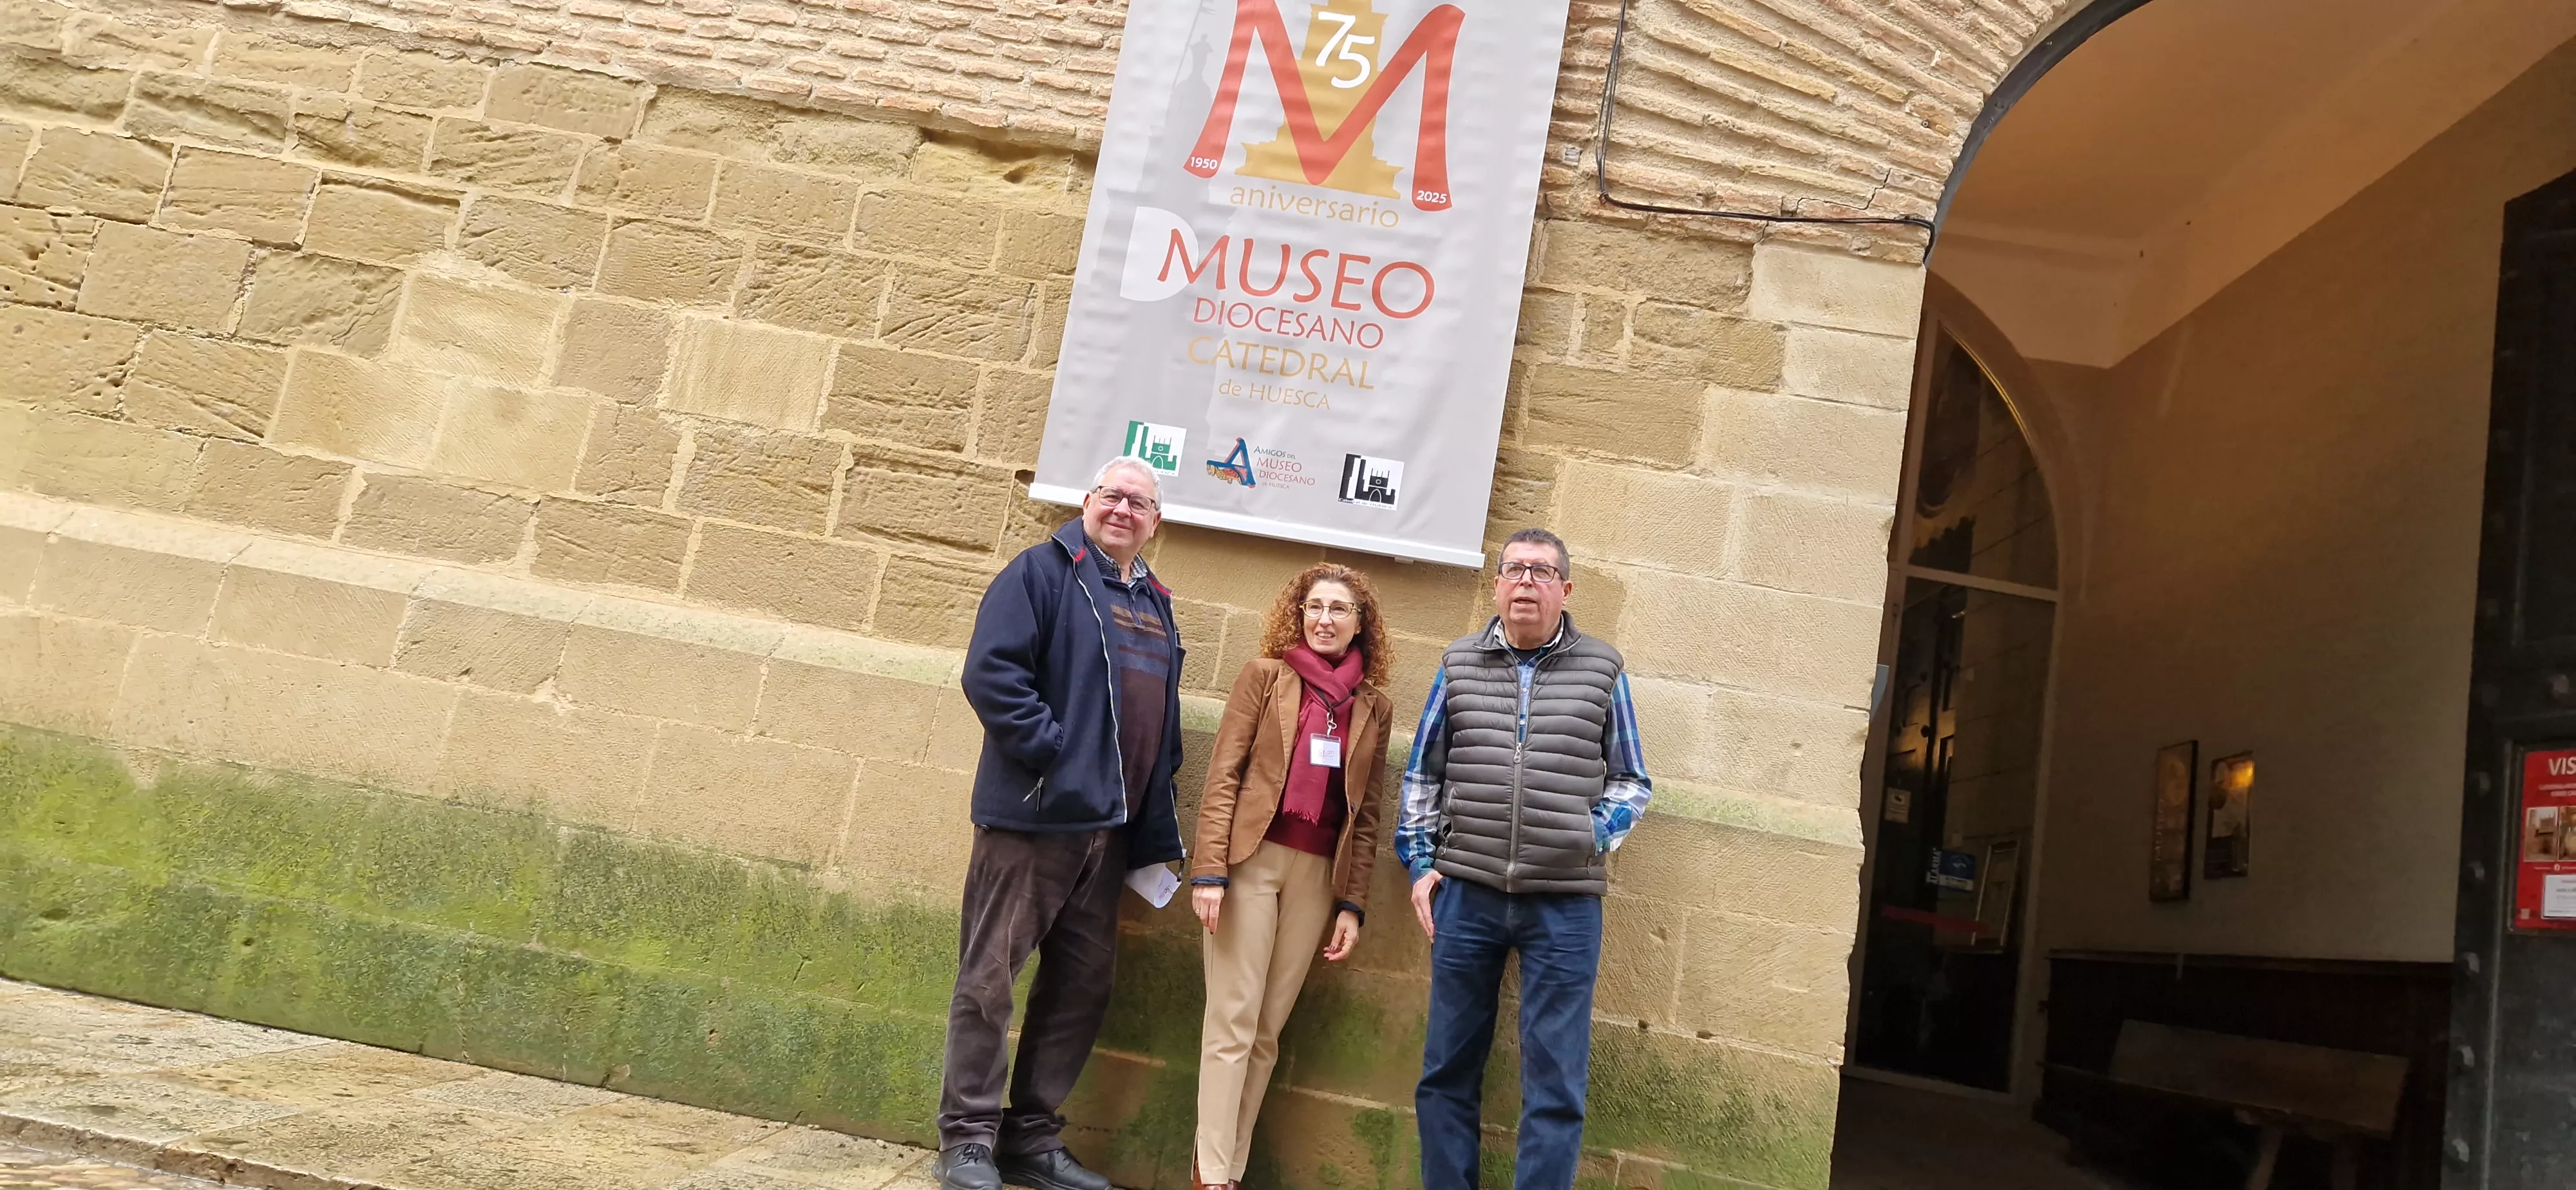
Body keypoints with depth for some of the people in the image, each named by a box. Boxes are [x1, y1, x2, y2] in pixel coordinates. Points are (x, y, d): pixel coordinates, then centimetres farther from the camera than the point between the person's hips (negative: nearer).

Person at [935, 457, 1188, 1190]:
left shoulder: (1155, 604, 18)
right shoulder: (1043, 571, -4)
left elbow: (1163, 728, 20)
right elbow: (991, 671, -16)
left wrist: (1157, 835, 14)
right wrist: (1051, 751, -19)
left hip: (1110, 829, 7)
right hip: (1033, 817, -7)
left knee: (1082, 985, 11)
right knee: (989, 977, -1)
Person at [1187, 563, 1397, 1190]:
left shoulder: (1374, 707, 11)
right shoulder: (1265, 675, 3)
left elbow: (1366, 813, 11)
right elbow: (1223, 775, -3)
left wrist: (1353, 904, 5)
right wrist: (1208, 870, -11)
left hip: (1318, 876, 3)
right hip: (1251, 860, -3)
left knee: (1268, 1029, 6)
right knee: (1233, 1020, -4)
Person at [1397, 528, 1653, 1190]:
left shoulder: (1602, 671, 4)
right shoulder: (1459, 664, 8)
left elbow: (1631, 781, 11)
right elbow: (1423, 774, 13)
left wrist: (1594, 837, -4)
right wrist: (1419, 861, 7)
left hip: (1565, 902, -1)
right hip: (1466, 893, 2)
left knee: (1556, 1086, 2)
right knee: (1447, 1071, 10)